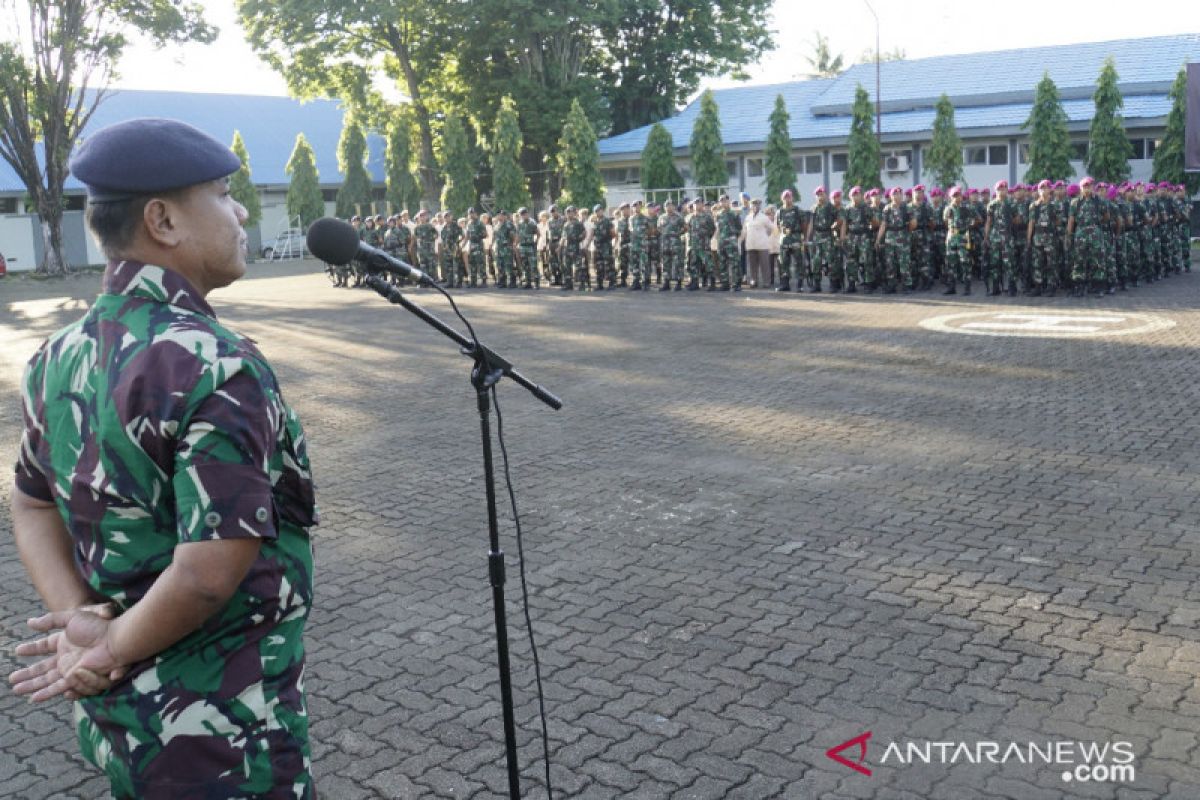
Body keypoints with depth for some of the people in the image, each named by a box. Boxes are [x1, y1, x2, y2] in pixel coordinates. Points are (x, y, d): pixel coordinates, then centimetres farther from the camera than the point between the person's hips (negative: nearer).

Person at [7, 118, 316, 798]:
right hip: (220, 737, -7)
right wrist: (112, 650, -12)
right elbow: (209, 576, -28)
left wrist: (79, 623, -3)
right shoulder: (218, 368, -25)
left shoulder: (59, 357, 1)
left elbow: (33, 506, 9)